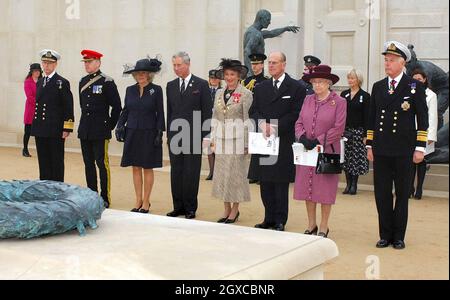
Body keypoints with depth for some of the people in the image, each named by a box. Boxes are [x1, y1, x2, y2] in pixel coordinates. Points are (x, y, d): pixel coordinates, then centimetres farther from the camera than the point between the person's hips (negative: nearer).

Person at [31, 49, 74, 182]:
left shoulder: (62, 82, -5)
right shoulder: (39, 82, 14)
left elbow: (68, 107, -8)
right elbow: (37, 104, 18)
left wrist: (67, 129, -13)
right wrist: (35, 126, 13)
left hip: (55, 130, -6)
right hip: (40, 130, 6)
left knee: (57, 162, 1)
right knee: (43, 161, 9)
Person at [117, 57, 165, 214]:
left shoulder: (156, 90, -4)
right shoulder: (130, 90, 7)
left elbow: (160, 113, -4)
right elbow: (125, 110, 13)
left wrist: (159, 133, -9)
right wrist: (120, 126, 1)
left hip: (149, 133, -4)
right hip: (132, 133, 4)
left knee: (147, 168, 3)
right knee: (136, 168, 7)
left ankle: (146, 202, 11)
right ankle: (138, 200, 16)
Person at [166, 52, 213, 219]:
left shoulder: (201, 85, -1)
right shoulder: (171, 86, 12)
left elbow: (207, 111, -2)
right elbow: (169, 111, 14)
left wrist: (204, 135, -7)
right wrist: (169, 134, 9)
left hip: (194, 136, -4)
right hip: (175, 135, 4)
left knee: (191, 173, -1)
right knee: (176, 172, 6)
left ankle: (190, 208, 8)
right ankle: (178, 206, 14)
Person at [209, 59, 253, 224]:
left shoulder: (246, 94, -5)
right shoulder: (219, 93, 11)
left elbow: (247, 120, -7)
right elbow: (215, 118, 13)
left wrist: (246, 143, -9)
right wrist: (213, 139, 9)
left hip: (237, 139, -5)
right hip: (221, 139, 5)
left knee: (236, 173, 0)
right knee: (222, 174, 7)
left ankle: (235, 209, 12)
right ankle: (227, 209, 17)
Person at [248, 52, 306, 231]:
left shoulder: (296, 88, -1)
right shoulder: (261, 88, 15)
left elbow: (295, 114, -8)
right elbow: (253, 112, 10)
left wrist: (276, 127, -16)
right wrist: (262, 124, -10)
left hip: (284, 142, -5)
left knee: (281, 183, 0)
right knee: (265, 183, 8)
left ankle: (280, 221, 9)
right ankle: (269, 219, 18)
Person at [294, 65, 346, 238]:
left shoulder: (339, 102, -5)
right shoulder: (308, 100, 9)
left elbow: (338, 128, -11)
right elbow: (299, 123, 9)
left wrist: (318, 141, -15)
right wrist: (303, 138, -10)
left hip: (327, 151, -4)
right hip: (306, 152, 5)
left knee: (325, 190, 2)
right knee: (307, 188, 8)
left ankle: (323, 227, 15)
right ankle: (311, 225, 21)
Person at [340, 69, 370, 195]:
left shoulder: (365, 96, -2)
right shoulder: (344, 94, 9)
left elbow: (366, 117, -4)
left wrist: (365, 135, -10)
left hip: (358, 130, -4)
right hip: (345, 130, 4)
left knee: (356, 158, -1)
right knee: (346, 158, 5)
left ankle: (354, 185, 7)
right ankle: (348, 184, 12)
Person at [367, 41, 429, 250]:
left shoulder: (415, 87, 0)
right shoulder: (378, 87, 10)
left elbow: (423, 120, -1)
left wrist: (420, 147, -6)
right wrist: (370, 145, 9)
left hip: (403, 150, -3)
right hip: (381, 150, 3)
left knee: (402, 194, 6)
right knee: (382, 194, 5)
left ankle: (399, 237, 16)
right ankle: (386, 235, 16)